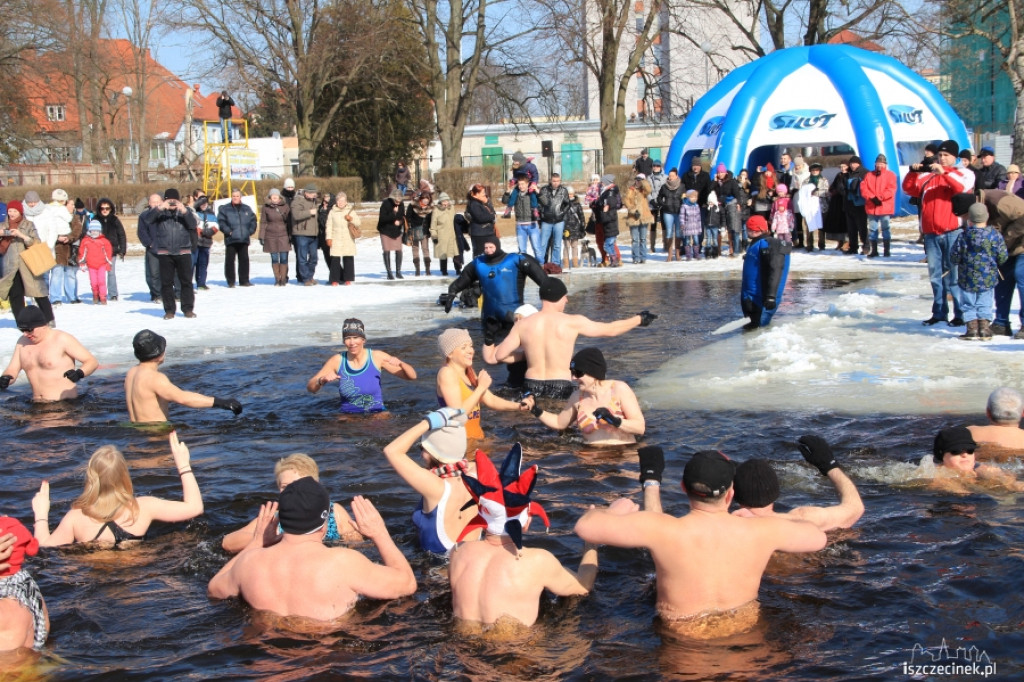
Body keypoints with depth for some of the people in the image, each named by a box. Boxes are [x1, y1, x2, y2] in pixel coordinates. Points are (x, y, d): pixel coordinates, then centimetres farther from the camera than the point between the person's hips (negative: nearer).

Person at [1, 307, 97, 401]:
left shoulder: (62, 339, -6)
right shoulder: (22, 342, 13)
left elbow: (92, 362, -8)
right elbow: (12, 370, 15)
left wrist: (79, 373, -29)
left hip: (65, 404, -7)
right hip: (37, 406, 7)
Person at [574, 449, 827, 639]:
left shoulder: (663, 530, -32)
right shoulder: (761, 530, -25)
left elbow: (586, 526, -26)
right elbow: (818, 538, -7)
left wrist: (613, 511, -3)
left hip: (681, 635, -1)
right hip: (745, 626, 1)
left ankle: (652, 484, 44)